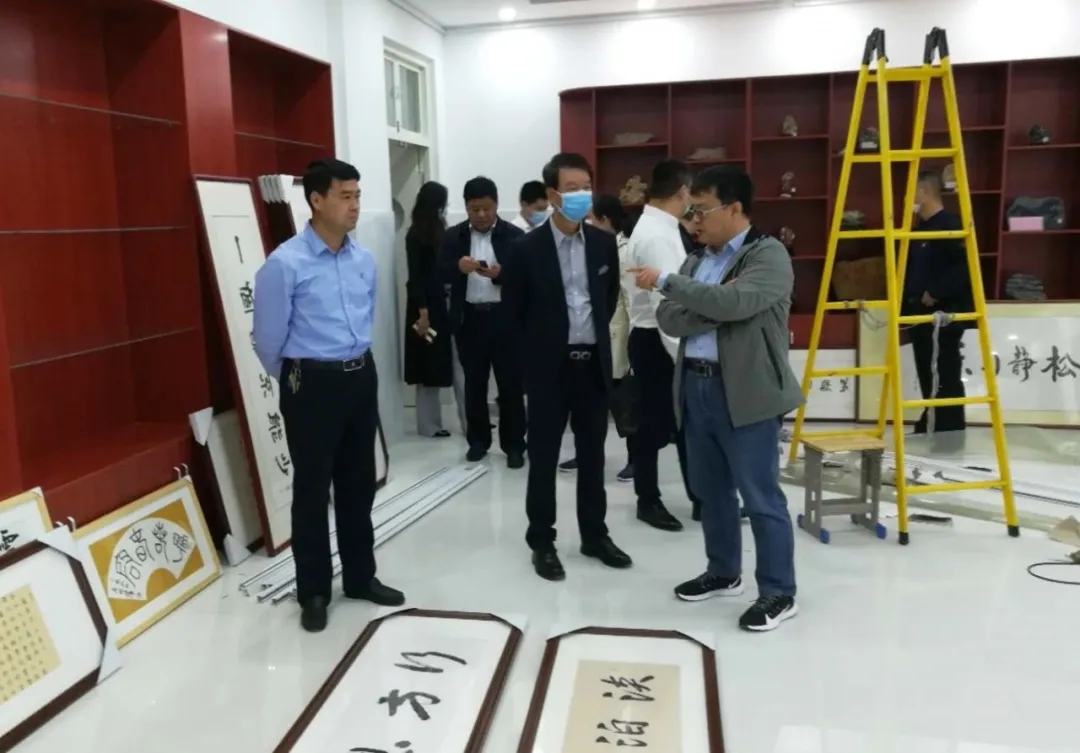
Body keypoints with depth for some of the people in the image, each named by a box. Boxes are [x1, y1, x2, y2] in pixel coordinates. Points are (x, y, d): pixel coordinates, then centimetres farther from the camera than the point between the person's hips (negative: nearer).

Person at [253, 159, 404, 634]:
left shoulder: (364, 260, 4)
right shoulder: (285, 264, -14)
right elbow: (267, 339, -6)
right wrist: (297, 381, 8)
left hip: (361, 378, 6)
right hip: (313, 385, -6)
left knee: (359, 483, 16)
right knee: (312, 489, 6)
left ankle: (361, 577, 32)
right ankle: (313, 593, 22)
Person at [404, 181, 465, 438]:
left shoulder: (438, 231, 12)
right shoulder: (416, 235, -8)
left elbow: (444, 268, 11)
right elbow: (415, 276, -11)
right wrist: (422, 312, -15)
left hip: (444, 303, 7)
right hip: (428, 305, -7)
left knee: (457, 362, 5)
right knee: (430, 365, 2)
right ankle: (428, 424, 14)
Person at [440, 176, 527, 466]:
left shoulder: (514, 236, -2)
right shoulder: (453, 236, 6)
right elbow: (441, 273, -2)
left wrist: (500, 273, -26)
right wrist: (458, 266, -22)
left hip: (505, 319, -2)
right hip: (469, 319, 3)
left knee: (510, 385, 4)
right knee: (474, 384, 12)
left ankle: (514, 445, 13)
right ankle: (478, 440, 25)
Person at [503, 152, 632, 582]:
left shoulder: (604, 243, 2)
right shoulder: (528, 248, -9)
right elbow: (513, 308, 1)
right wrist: (539, 347, 7)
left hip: (594, 362, 4)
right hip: (549, 366, -4)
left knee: (592, 454, 13)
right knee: (544, 457, 6)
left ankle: (595, 535, 27)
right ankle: (542, 542, 18)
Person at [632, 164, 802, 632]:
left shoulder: (768, 255, -8)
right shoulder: (696, 262, 15)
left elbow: (734, 302, -24)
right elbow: (668, 320, 5)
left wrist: (665, 281, -18)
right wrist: (713, 312, -13)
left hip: (746, 393, -7)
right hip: (696, 388, 8)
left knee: (761, 497, 0)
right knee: (711, 492, 17)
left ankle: (779, 593, 13)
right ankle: (723, 574, 33)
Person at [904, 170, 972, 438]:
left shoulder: (950, 224, -12)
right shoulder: (918, 228, 16)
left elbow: (964, 267, -22)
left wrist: (935, 292, -19)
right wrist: (905, 307, 13)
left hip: (944, 316, -9)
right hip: (920, 315, 9)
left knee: (946, 380, -5)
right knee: (928, 379, 15)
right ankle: (930, 430, 24)